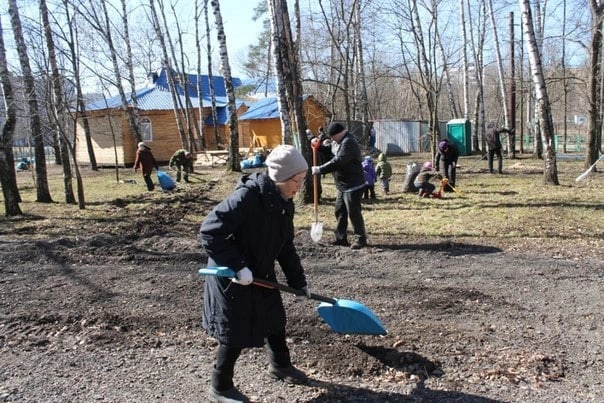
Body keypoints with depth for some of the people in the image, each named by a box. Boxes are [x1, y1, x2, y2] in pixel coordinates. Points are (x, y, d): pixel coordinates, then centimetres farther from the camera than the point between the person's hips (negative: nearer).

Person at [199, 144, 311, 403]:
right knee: (236, 332, 3)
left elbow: (286, 247, 7)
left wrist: (299, 282, 6)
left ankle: (280, 365, 47)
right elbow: (209, 232, -30)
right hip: (232, 278, -8)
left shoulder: (284, 203, -3)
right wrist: (238, 266, -31)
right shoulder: (246, 197, -29)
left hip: (262, 274, 8)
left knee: (275, 319, 21)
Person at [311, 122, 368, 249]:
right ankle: (341, 238, 23)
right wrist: (319, 145, 1)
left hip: (353, 186, -10)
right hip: (343, 186, 10)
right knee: (340, 211, 14)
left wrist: (319, 169, -25)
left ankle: (361, 239, 6)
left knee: (353, 213, -5)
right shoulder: (338, 141, 12)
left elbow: (337, 162, -29)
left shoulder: (348, 143, -21)